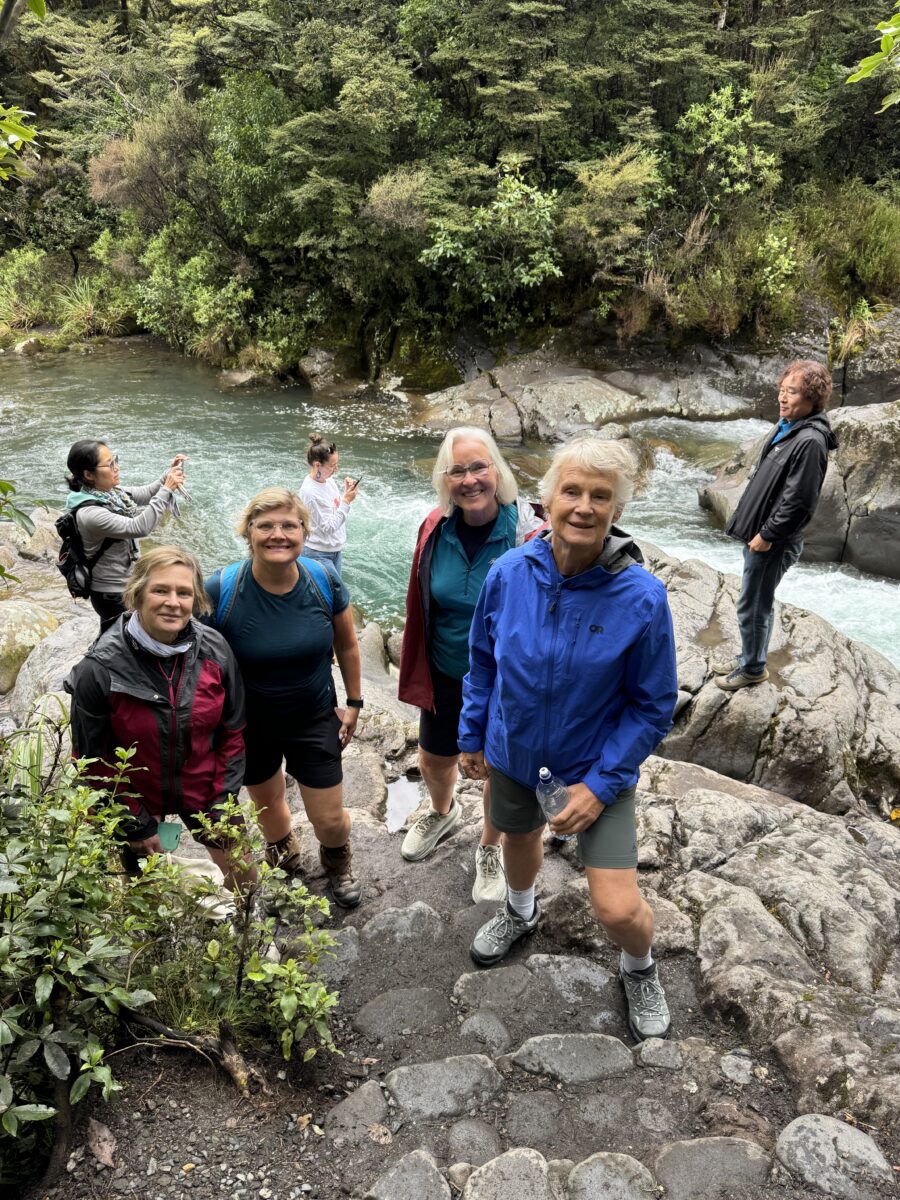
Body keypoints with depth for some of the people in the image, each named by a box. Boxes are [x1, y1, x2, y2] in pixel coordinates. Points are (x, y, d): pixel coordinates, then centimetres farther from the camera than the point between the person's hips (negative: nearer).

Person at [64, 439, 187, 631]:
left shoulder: (111, 491, -4)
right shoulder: (89, 513, -28)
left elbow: (145, 494, 10)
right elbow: (139, 527, -34)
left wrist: (169, 474, -8)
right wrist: (167, 489, -32)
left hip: (128, 584, 8)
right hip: (114, 595, -8)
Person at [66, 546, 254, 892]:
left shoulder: (214, 651, -16)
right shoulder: (100, 668, -23)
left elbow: (233, 731, -3)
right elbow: (91, 756, -12)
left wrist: (221, 804, -5)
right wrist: (135, 824, -9)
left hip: (202, 793, 2)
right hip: (133, 797, -2)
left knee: (245, 881, 16)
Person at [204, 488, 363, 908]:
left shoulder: (324, 580, -17)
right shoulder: (220, 590, -24)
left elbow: (347, 646, -1)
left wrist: (353, 703, 5)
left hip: (315, 719, 1)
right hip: (249, 724, 0)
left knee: (329, 820, 8)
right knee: (268, 803, 24)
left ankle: (337, 858, 46)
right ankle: (284, 854, 60)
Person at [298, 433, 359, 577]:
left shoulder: (329, 480, -1)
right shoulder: (309, 491, -23)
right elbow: (328, 527, -22)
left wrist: (346, 492, -6)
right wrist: (347, 501, -22)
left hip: (336, 549, 8)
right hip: (318, 554, -8)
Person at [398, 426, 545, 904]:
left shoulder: (527, 532, -23)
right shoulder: (435, 530, -10)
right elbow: (420, 607, 3)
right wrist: (416, 674, 7)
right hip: (446, 678, 4)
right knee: (433, 761, 22)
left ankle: (489, 849, 46)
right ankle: (443, 813, 58)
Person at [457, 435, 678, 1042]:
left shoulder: (642, 597, -25)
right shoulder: (509, 573, -18)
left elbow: (653, 706, -14)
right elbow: (482, 659, 0)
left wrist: (601, 783, -19)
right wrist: (472, 735, 7)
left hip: (599, 766, -3)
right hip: (514, 754, 3)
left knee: (618, 910, -4)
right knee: (520, 840, 29)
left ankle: (640, 969, 33)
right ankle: (521, 911, 64)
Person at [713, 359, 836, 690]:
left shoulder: (810, 441, -22)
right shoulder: (785, 427, 8)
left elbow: (798, 502, -24)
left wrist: (767, 535, -17)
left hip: (772, 542, -9)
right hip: (757, 532, 9)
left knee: (752, 608, 3)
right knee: (759, 604, 22)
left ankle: (753, 668, 20)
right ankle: (749, 656, 37)